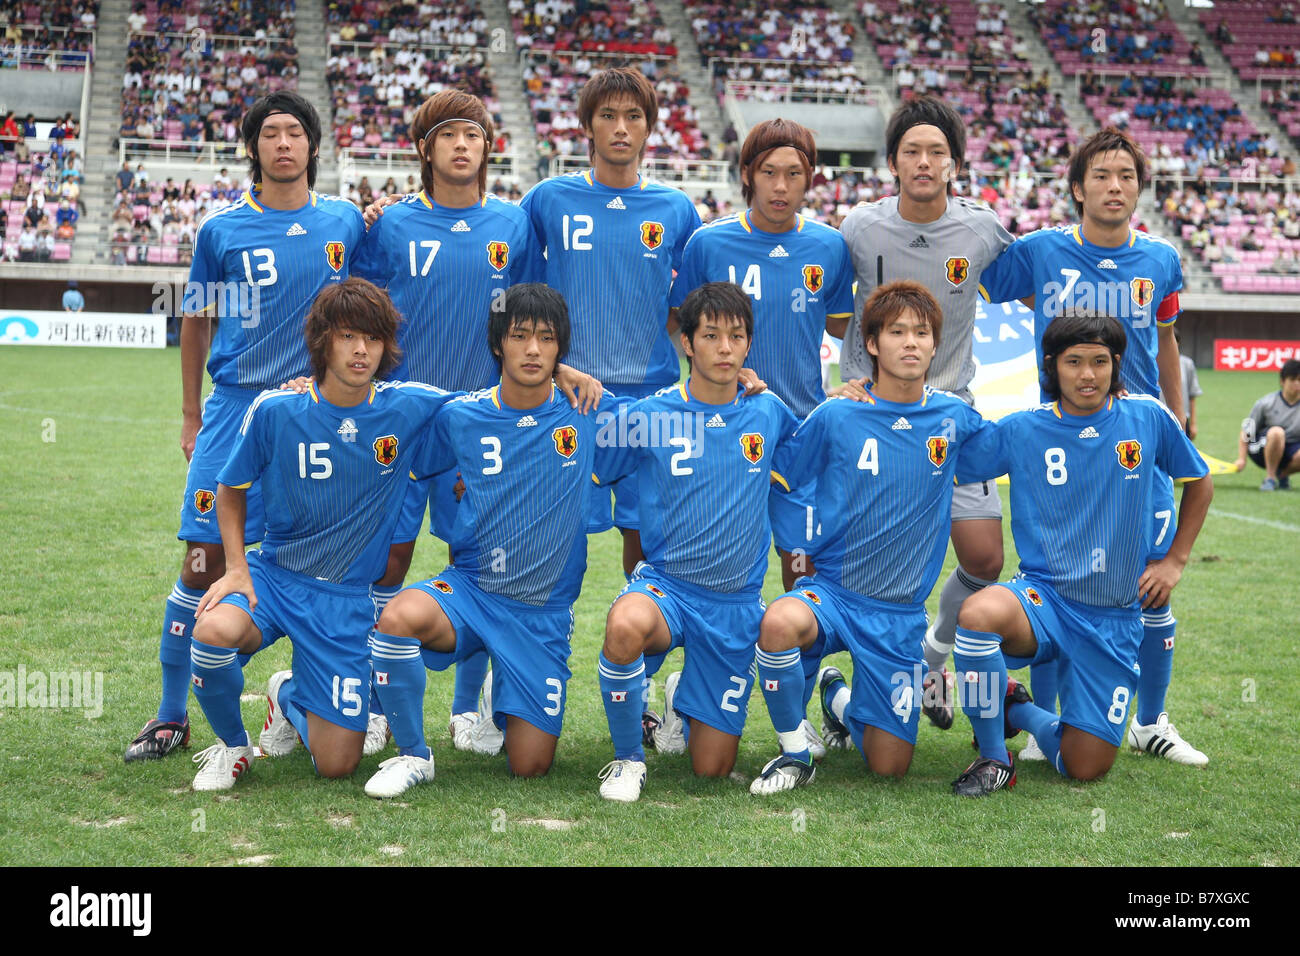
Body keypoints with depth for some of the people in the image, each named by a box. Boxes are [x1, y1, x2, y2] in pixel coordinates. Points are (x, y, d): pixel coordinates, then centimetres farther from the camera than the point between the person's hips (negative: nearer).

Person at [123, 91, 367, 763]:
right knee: (205, 559, -4)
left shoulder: (346, 223, 5)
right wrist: (192, 417, 12)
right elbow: (196, 323, 11)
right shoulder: (221, 230, 3)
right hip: (237, 407, -1)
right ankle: (172, 715, 6)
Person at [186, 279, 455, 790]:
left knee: (337, 764, -2)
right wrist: (236, 569, -6)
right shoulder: (275, 410, -9)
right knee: (214, 629, -36)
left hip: (347, 597, 1)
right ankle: (231, 743, -3)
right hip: (275, 573, -1)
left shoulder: (410, 407, -8)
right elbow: (230, 491, 5)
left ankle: (289, 696, 35)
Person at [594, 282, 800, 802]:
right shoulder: (650, 415, -7)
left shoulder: (768, 412, 2)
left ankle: (683, 700, 40)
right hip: (665, 582, -2)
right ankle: (627, 756, -14)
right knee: (626, 625, -40)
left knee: (712, 769, 4)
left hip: (736, 603, 2)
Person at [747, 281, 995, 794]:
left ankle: (840, 698, 37)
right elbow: (776, 477, 4)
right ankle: (795, 750, -12)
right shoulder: (836, 416, -6)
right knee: (780, 623, -38)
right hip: (832, 590, -2)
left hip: (902, 612, 2)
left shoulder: (954, 417, 1)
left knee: (889, 766, 2)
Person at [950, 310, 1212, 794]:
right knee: (978, 614, -38)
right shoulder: (1022, 429, -3)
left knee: (1085, 768, -4)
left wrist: (1174, 560, 10)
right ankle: (993, 756, -14)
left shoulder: (1148, 418, -1)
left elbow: (1200, 483, 16)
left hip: (1115, 619, 1)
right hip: (1043, 596, -1)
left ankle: (1021, 711, 30)